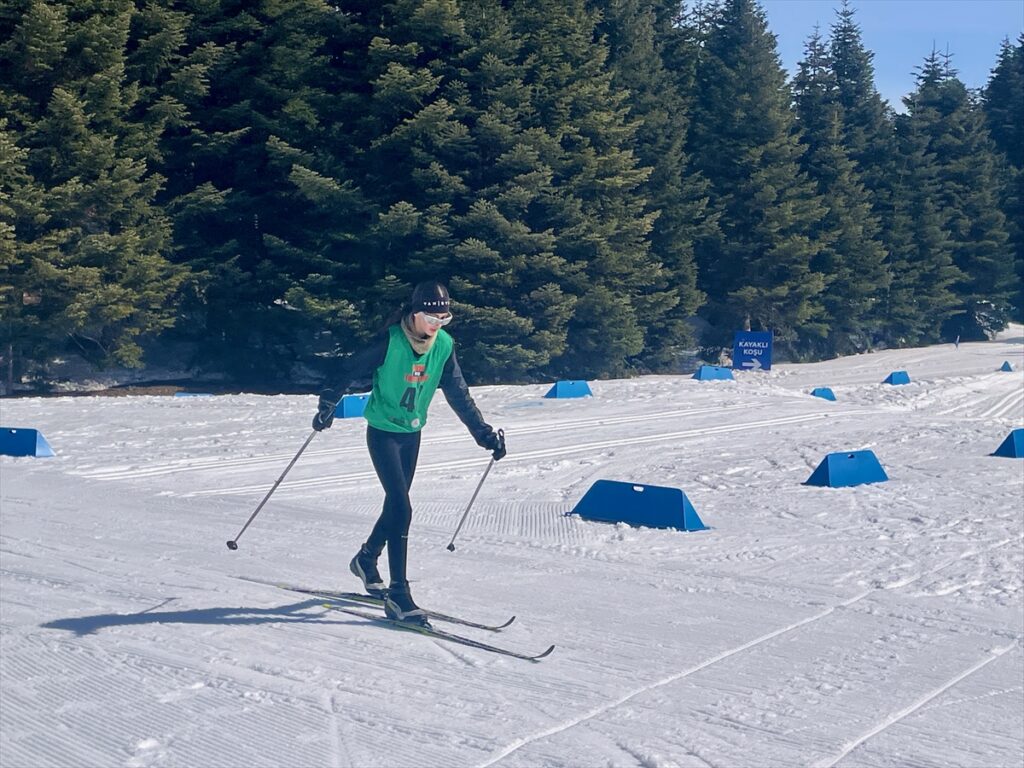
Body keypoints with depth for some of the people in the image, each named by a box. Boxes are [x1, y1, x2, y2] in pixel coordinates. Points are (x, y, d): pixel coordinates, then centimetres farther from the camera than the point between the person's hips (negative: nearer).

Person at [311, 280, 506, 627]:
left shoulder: (444, 345, -6)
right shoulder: (390, 341, -21)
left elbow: (459, 395, 2)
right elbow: (351, 373, -11)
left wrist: (485, 433, 0)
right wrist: (327, 406, -11)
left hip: (412, 434, 6)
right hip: (383, 432, -6)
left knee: (395, 505, 16)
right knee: (401, 508, -14)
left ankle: (366, 560, 43)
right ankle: (398, 595, -10)